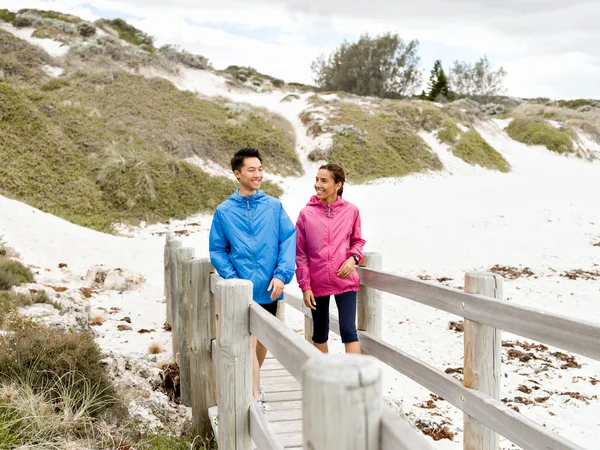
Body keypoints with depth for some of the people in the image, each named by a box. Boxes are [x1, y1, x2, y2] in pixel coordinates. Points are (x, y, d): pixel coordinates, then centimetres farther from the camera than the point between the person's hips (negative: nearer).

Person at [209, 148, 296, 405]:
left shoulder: (274, 206, 0)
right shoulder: (224, 212, -2)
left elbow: (289, 240, -4)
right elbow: (217, 250, 0)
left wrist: (282, 275, -15)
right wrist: (233, 280, -12)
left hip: (270, 288, 2)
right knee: (249, 342, -6)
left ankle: (254, 380, 40)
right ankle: (256, 398, 4)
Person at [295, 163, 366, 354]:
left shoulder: (351, 210, -3)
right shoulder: (306, 213, -4)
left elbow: (357, 240, 11)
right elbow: (300, 254, -1)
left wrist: (353, 258, -10)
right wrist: (305, 286, -3)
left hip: (345, 280, -1)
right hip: (317, 283, 1)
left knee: (348, 330, -7)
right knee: (320, 333, 13)